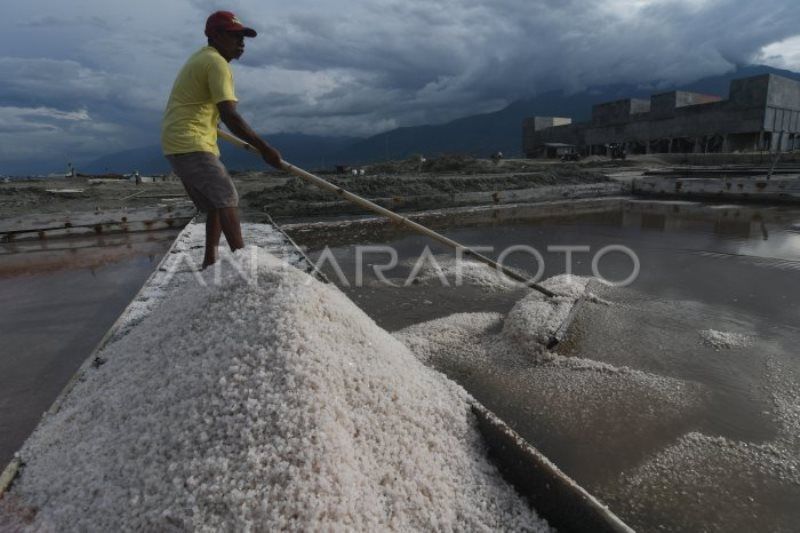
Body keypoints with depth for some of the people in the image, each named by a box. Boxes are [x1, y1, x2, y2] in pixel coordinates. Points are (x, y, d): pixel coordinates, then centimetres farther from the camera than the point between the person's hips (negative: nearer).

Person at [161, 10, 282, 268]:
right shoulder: (217, 63, -12)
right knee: (227, 199, -17)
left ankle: (210, 260, 12)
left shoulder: (201, 58, 21)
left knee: (217, 203, 11)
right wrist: (264, 148, -24)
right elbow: (230, 116, -23)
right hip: (191, 144, -10)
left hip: (180, 144, 10)